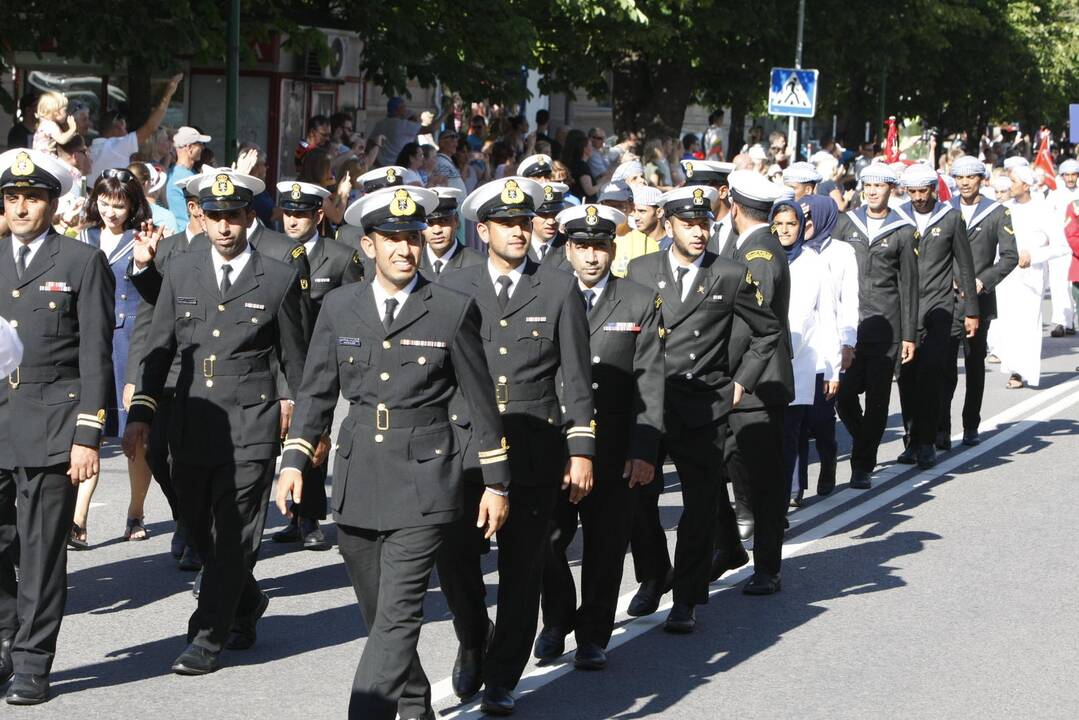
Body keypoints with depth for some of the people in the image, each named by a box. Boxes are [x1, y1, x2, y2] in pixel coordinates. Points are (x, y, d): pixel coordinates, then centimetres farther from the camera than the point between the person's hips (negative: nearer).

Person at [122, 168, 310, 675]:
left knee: (233, 535, -7)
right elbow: (159, 349, 10)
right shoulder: (181, 271, 7)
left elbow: (294, 358, 6)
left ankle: (207, 640, -2)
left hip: (251, 425, -4)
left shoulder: (279, 278, -1)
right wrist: (141, 413, 3)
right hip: (191, 421, 4)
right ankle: (247, 603, 36)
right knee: (199, 530, 12)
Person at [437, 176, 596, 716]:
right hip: (464, 447, 0)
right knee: (454, 558, -7)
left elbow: (576, 378, 4)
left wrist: (581, 450, -2)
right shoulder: (454, 288, 7)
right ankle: (472, 644, 21)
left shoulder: (559, 290, 5)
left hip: (534, 450, 0)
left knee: (521, 571, 2)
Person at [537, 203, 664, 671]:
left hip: (613, 449, 0)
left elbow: (650, 382, -1)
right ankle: (557, 620, 24)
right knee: (548, 539, 0)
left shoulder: (641, 304, 3)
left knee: (605, 545, 5)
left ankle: (593, 636, 19)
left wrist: (643, 450, -9)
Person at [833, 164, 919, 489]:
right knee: (844, 394, -6)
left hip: (885, 325, -2)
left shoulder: (903, 231, 4)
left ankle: (863, 466, 9)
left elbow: (909, 286, 4)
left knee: (877, 398, 0)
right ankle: (864, 447, 20)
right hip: (847, 324, 2)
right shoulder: (846, 223, 10)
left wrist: (909, 334, 1)